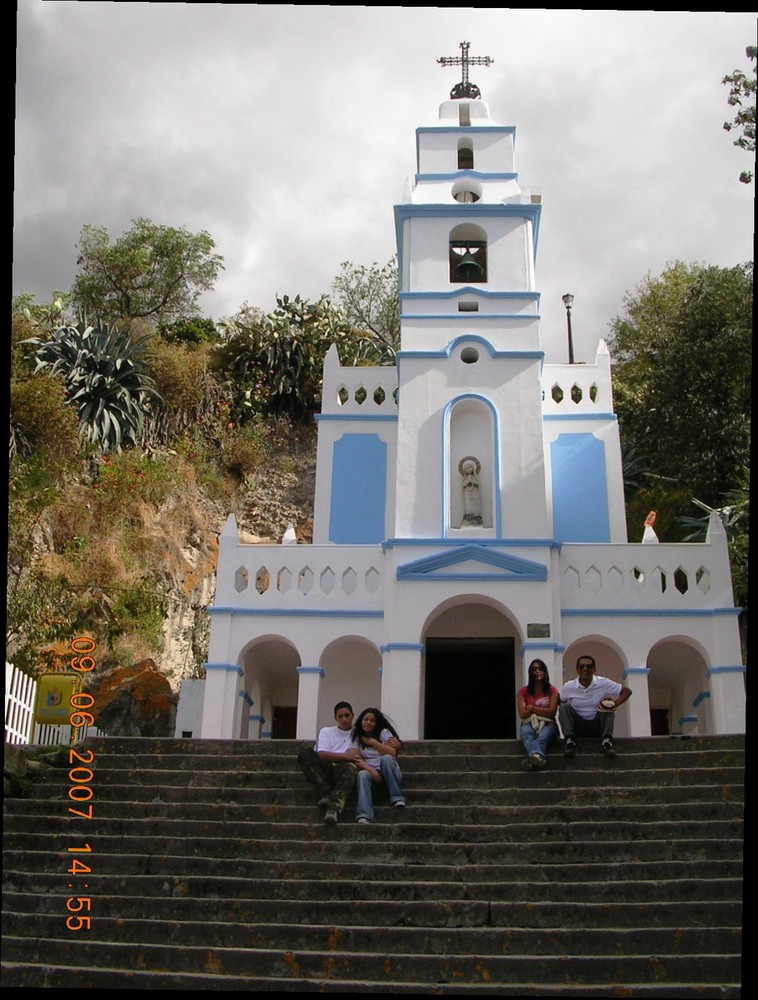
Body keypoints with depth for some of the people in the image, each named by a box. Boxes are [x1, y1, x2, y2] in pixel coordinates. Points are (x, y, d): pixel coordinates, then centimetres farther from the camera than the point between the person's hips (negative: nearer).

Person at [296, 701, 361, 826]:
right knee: (306, 752, -26)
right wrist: (345, 756, -6)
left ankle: (334, 809, -60)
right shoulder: (326, 731, 22)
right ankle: (325, 792, -32)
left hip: (345, 768, -1)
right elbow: (321, 754, 4)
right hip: (326, 768, 2)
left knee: (349, 766, -39)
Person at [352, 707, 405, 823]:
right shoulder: (357, 737, 9)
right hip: (369, 771, 1)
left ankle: (396, 798, -29)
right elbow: (357, 759, -4)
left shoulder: (384, 732, 5)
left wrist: (373, 742, -10)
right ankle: (363, 816, -52)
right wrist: (371, 770, -21)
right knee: (362, 775, -35)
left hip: (389, 774, -1)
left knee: (386, 758, -33)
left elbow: (392, 753, -10)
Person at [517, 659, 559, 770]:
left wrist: (532, 708, 0)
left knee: (542, 738, -38)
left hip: (547, 723, 0)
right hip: (529, 723, 0)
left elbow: (552, 712, -1)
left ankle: (532, 760, -69)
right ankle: (538, 756, -73)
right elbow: (522, 714, 2)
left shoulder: (552, 690, 12)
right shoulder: (523, 692, 14)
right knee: (526, 735, -39)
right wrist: (542, 710, 1)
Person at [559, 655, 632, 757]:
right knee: (564, 707, -21)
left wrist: (615, 704, -22)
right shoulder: (568, 687, -9)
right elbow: (560, 704, 7)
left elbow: (627, 691, -4)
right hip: (578, 727, 0)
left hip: (598, 726, 0)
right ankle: (569, 740, -28)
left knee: (607, 706, -21)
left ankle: (606, 740, -29)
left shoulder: (603, 683, -12)